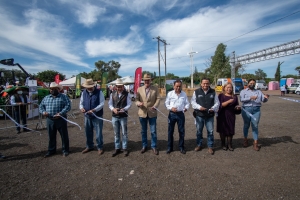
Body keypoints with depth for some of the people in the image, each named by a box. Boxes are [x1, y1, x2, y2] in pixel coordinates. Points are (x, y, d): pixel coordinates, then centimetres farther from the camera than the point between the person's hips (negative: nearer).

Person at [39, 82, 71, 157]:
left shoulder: (63, 97, -2)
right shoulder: (46, 98, 14)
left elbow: (68, 106, -12)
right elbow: (41, 106, 17)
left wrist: (61, 113, -23)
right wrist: (43, 112, -5)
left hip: (61, 120, -4)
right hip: (50, 120, 4)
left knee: (64, 135, 4)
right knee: (51, 136, 14)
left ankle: (65, 150, 18)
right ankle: (51, 150, 30)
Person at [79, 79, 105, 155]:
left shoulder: (99, 92, -10)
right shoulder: (84, 92, 5)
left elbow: (102, 104, -13)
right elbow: (81, 103, 11)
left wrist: (94, 110, -26)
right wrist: (81, 108, -12)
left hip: (97, 116, -5)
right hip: (87, 116, 5)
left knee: (98, 132, 2)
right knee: (88, 132, 16)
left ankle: (100, 147, 19)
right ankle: (89, 146, 35)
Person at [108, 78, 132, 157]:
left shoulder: (126, 94, -5)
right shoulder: (112, 94, 3)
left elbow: (129, 104, -6)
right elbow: (110, 104, 5)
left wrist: (123, 109, -22)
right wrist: (113, 109, -15)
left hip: (123, 116, -3)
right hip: (114, 116, 3)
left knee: (124, 133, 7)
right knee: (116, 133, 12)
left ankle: (125, 148, 22)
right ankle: (117, 148, 26)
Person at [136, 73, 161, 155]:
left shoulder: (155, 89, 2)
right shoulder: (139, 89, 6)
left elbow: (158, 98, -3)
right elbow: (136, 99, 3)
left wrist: (154, 107, -18)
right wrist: (138, 103, -20)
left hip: (152, 113, -1)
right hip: (142, 113, 2)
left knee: (153, 131, 5)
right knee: (143, 131, 14)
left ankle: (154, 147, 21)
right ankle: (144, 146, 29)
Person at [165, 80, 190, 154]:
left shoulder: (184, 94, 3)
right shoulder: (170, 93, -1)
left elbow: (187, 103, 8)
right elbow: (166, 103, 3)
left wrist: (186, 107, -14)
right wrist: (171, 108, -15)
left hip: (180, 114, 1)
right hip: (172, 114, -1)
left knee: (181, 131, 8)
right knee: (170, 131, 6)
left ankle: (181, 147, 24)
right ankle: (169, 147, 20)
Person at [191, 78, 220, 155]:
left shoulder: (213, 92, 4)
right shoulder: (196, 92, 0)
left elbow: (217, 102, 7)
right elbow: (193, 102, 1)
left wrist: (213, 108, -12)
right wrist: (199, 107, -15)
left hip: (210, 115, 1)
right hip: (199, 115, 0)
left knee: (210, 131, 5)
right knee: (199, 131, 12)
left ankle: (210, 147, 22)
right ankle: (199, 145, 30)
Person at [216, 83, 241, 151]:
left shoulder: (234, 97, 10)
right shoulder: (221, 96, 0)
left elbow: (236, 106, 14)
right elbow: (220, 105, -12)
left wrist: (238, 107, -8)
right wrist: (228, 101, -22)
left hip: (231, 116, 3)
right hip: (222, 116, -2)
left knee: (230, 130, 4)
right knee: (222, 130, 6)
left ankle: (229, 144, 20)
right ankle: (223, 144, 21)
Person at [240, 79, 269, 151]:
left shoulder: (258, 91, 18)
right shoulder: (243, 91, 8)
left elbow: (263, 100, 5)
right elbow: (242, 99, -9)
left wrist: (265, 97, -18)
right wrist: (250, 98, -22)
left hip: (256, 110, 2)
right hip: (246, 109, -1)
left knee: (255, 126, 0)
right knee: (246, 125, 10)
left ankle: (255, 143, 2)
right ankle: (245, 139, 26)